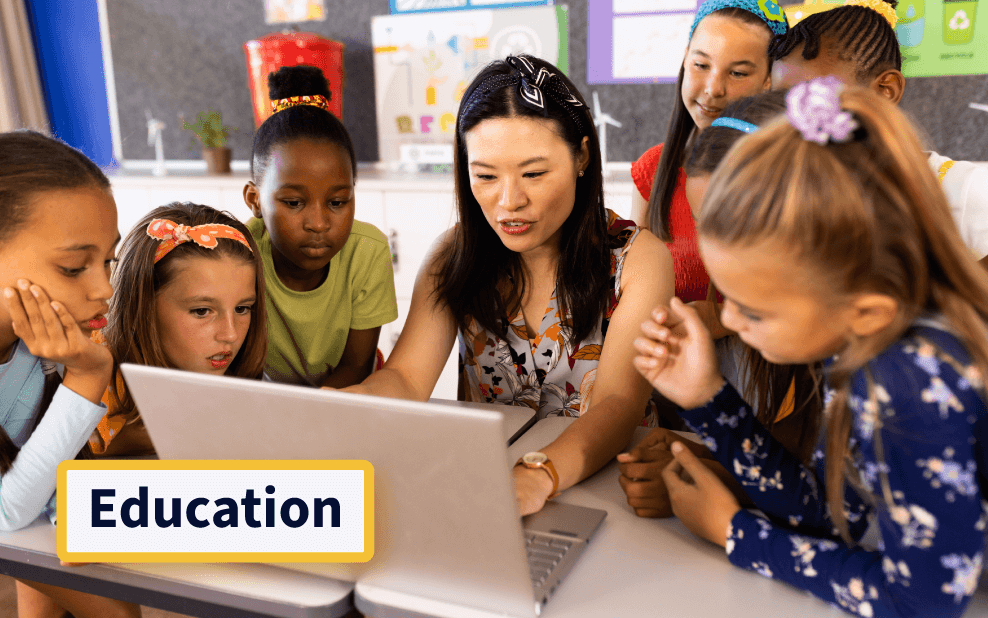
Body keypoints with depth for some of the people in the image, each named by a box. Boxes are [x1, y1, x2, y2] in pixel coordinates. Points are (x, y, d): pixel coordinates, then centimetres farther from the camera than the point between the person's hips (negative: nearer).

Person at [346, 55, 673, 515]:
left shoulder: (638, 259, -9)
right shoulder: (455, 253, 0)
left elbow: (618, 404, -21)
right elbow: (406, 377, -9)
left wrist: (538, 476, -41)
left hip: (601, 479, -2)